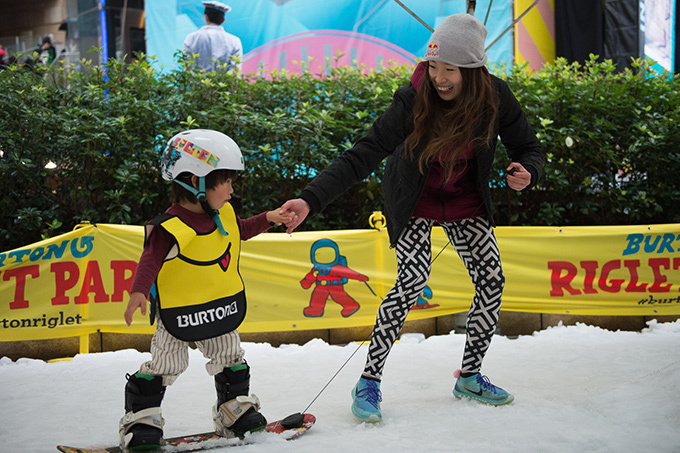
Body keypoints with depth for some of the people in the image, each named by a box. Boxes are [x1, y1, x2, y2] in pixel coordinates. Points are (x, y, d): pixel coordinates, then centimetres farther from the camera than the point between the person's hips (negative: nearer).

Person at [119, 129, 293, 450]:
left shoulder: (222, 214, -1)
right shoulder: (171, 228, -25)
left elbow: (240, 230, 19)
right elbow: (151, 260, -30)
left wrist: (267, 218, 8)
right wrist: (139, 292, -44)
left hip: (221, 306, 7)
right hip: (179, 311, -7)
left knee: (229, 357, 14)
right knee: (166, 363, -4)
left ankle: (235, 409, 30)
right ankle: (141, 418, 8)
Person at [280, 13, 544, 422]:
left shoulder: (496, 98, -22)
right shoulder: (413, 100, -30)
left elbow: (529, 149, -8)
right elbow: (361, 158, -32)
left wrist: (527, 172, -33)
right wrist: (310, 200, -42)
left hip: (466, 201, 4)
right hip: (415, 201, -4)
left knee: (492, 280, 0)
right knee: (412, 281, -19)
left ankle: (470, 375, 20)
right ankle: (369, 381, -8)